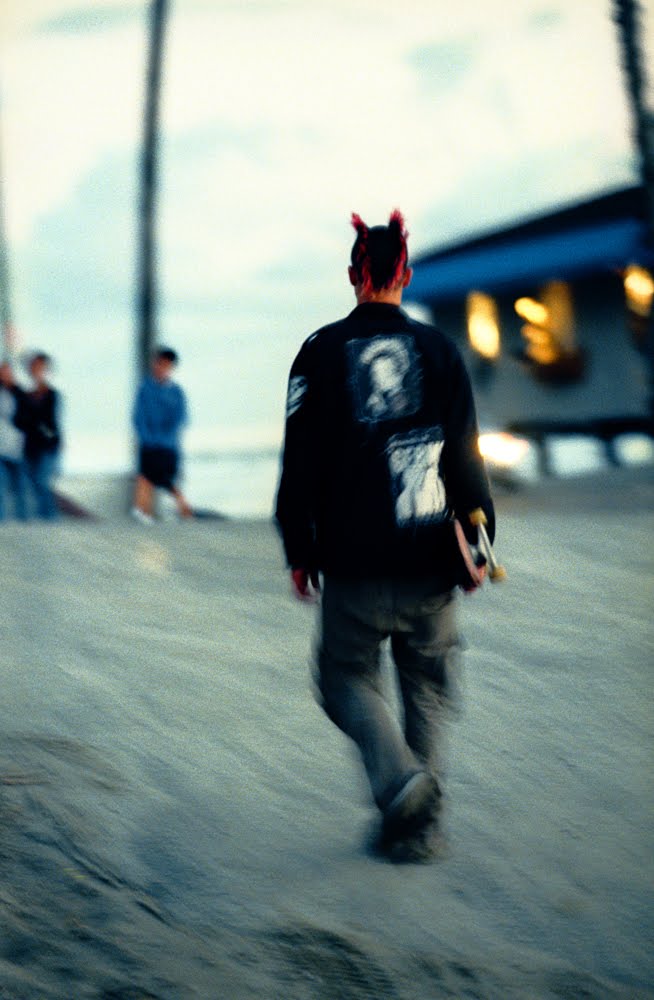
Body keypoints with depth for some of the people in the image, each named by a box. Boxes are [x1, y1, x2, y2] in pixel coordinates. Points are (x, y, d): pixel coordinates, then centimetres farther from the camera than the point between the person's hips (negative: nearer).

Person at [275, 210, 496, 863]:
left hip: (354, 565, -2)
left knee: (347, 675, 12)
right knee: (426, 687, 14)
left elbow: (300, 461, 0)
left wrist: (299, 550, 7)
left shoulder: (321, 352, -1)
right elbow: (466, 455, 3)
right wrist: (476, 541, 11)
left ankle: (401, 777, -14)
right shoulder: (438, 350, 2)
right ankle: (419, 825, 11)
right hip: (430, 563, 2)